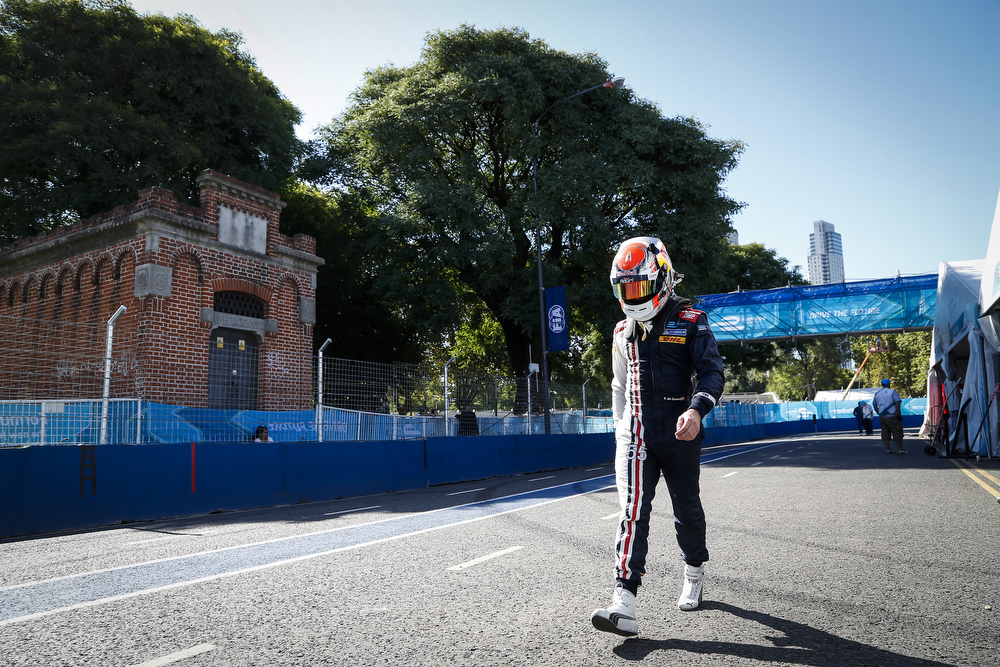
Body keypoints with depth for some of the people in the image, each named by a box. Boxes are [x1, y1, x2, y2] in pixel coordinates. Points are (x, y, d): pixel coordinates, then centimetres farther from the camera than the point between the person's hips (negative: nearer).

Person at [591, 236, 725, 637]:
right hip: (635, 436, 3)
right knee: (633, 513, -10)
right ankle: (624, 604, -16)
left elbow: (712, 371, -12)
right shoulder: (623, 332, 13)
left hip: (680, 435, -2)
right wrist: (621, 430, 18)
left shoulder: (690, 322, -2)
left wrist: (696, 409, -29)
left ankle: (694, 576, 38)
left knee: (687, 509, 13)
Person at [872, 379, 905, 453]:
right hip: (892, 416, -5)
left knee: (885, 432, 9)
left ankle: (888, 449, 11)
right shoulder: (892, 392, -7)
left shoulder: (877, 393, 11)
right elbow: (897, 402, -15)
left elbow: (874, 405, 16)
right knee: (897, 432, 1)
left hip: (882, 416, 5)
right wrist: (898, 413, -12)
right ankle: (900, 449, 2)